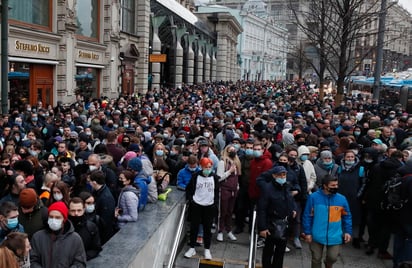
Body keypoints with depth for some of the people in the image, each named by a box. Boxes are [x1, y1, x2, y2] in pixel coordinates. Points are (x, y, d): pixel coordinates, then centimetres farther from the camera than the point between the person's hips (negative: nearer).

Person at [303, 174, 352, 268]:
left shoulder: (341, 199, -3)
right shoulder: (314, 197, -10)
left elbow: (347, 217, 8)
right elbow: (307, 216, -5)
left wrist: (348, 232, 3)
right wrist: (307, 232, -6)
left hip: (335, 236, 1)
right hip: (317, 236, -1)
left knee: (333, 257, 3)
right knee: (316, 259, 10)